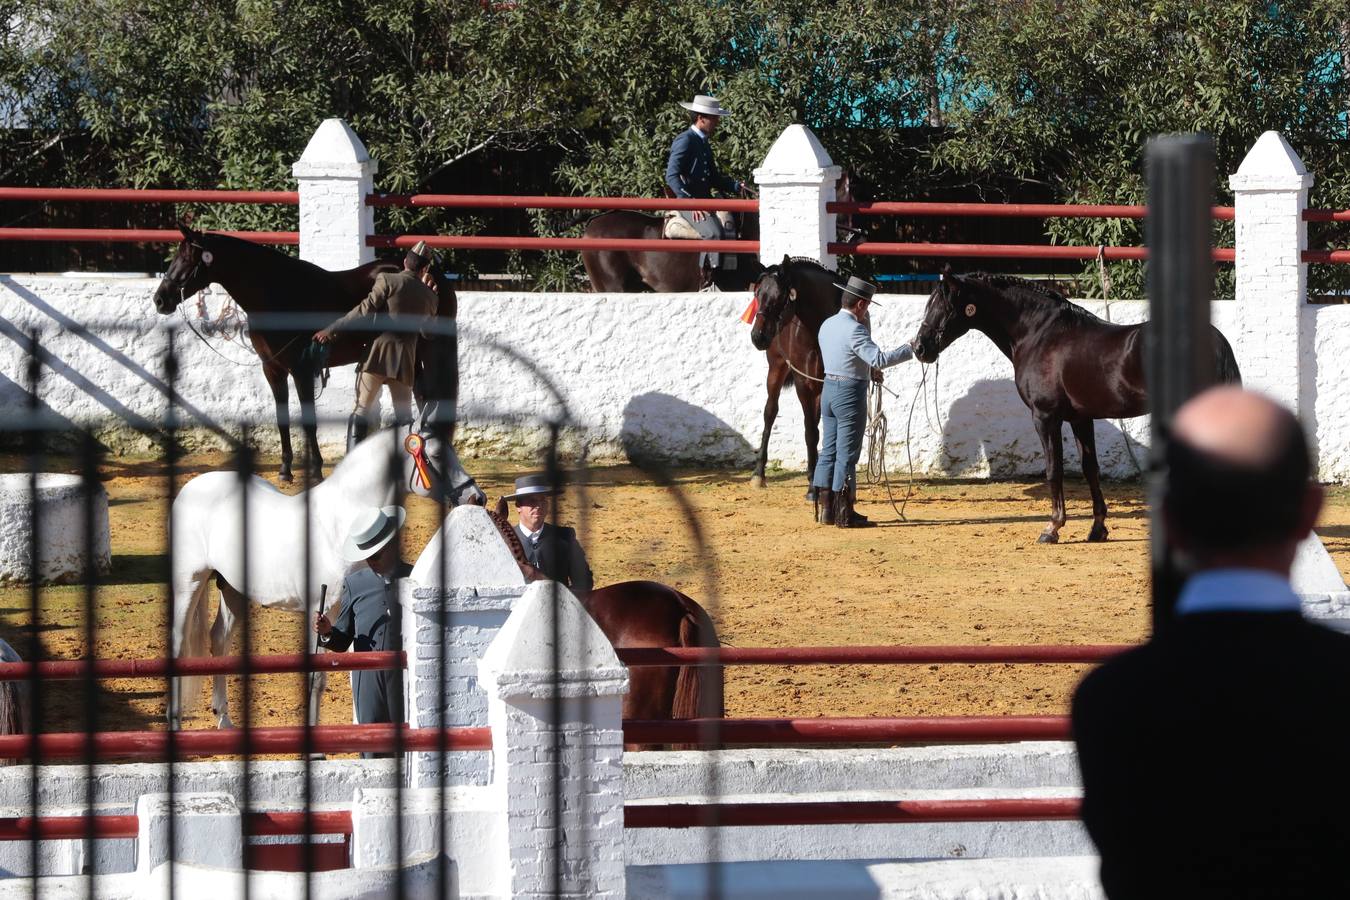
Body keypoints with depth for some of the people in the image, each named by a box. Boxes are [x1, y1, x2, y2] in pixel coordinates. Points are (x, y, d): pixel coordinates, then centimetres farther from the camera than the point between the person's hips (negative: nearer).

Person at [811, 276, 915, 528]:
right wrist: (910, 350, -18)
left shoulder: (827, 325, 9)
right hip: (850, 394, -9)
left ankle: (824, 509, 15)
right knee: (846, 455, -4)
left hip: (829, 390, 9)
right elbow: (879, 358, -26)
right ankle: (844, 514, -1)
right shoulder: (854, 330, -19)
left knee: (828, 451, 12)